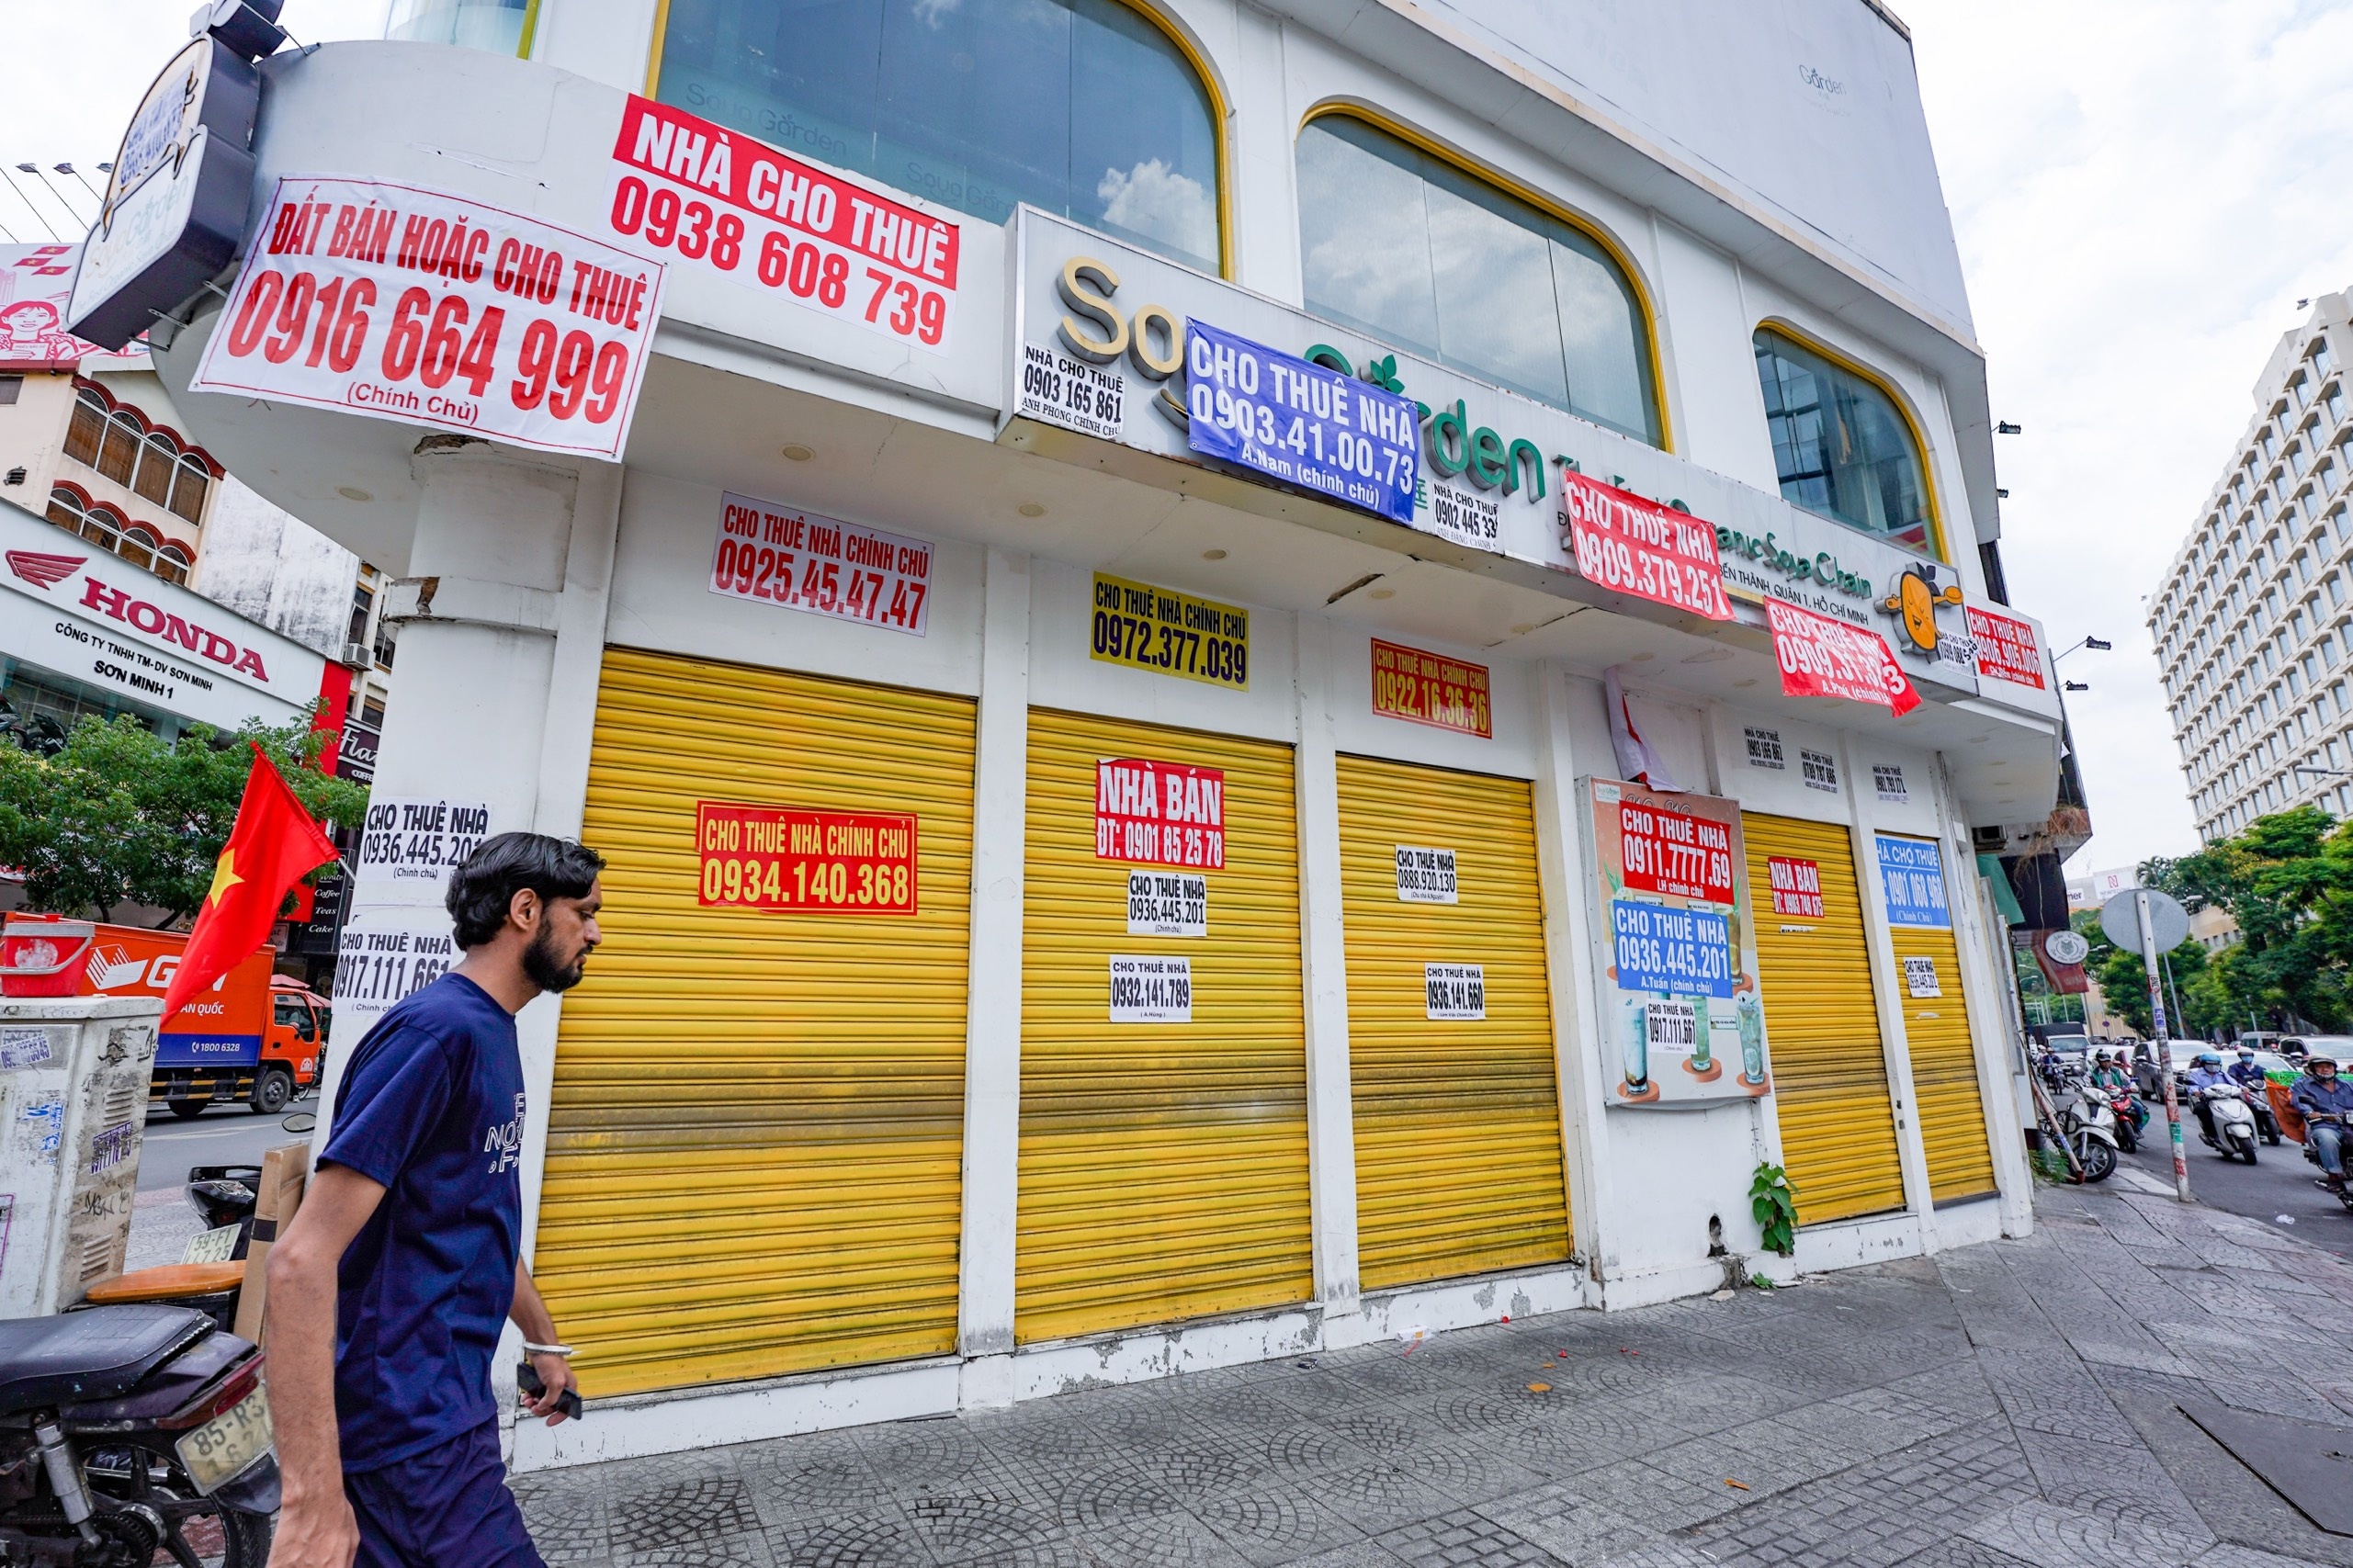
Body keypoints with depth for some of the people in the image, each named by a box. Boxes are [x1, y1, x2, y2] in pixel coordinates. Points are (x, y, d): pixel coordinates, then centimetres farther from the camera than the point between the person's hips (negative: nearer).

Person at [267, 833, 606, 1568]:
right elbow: (303, 1259, -24)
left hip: (454, 1400, 9)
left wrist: (543, 1339, 26)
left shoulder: (491, 1033, 8)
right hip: (411, 1426, -9)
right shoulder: (438, 1030, -21)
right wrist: (313, 1499, -25)